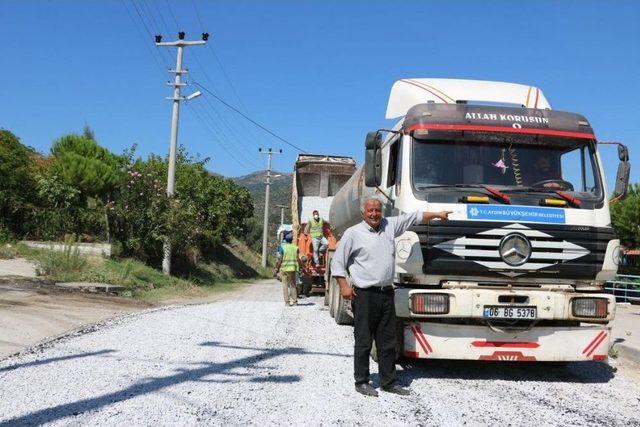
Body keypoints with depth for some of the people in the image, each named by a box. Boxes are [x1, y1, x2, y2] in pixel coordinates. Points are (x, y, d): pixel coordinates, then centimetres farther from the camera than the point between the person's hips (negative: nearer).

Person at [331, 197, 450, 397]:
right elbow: (337, 262, -1)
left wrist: (437, 214, 25)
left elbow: (414, 217, 22)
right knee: (363, 341, 0)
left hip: (387, 293, 5)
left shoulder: (390, 226, 11)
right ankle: (361, 382, 12)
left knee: (388, 341, 10)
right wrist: (344, 286, -8)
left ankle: (388, 381, 20)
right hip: (365, 295, -5)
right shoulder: (353, 233, -2)